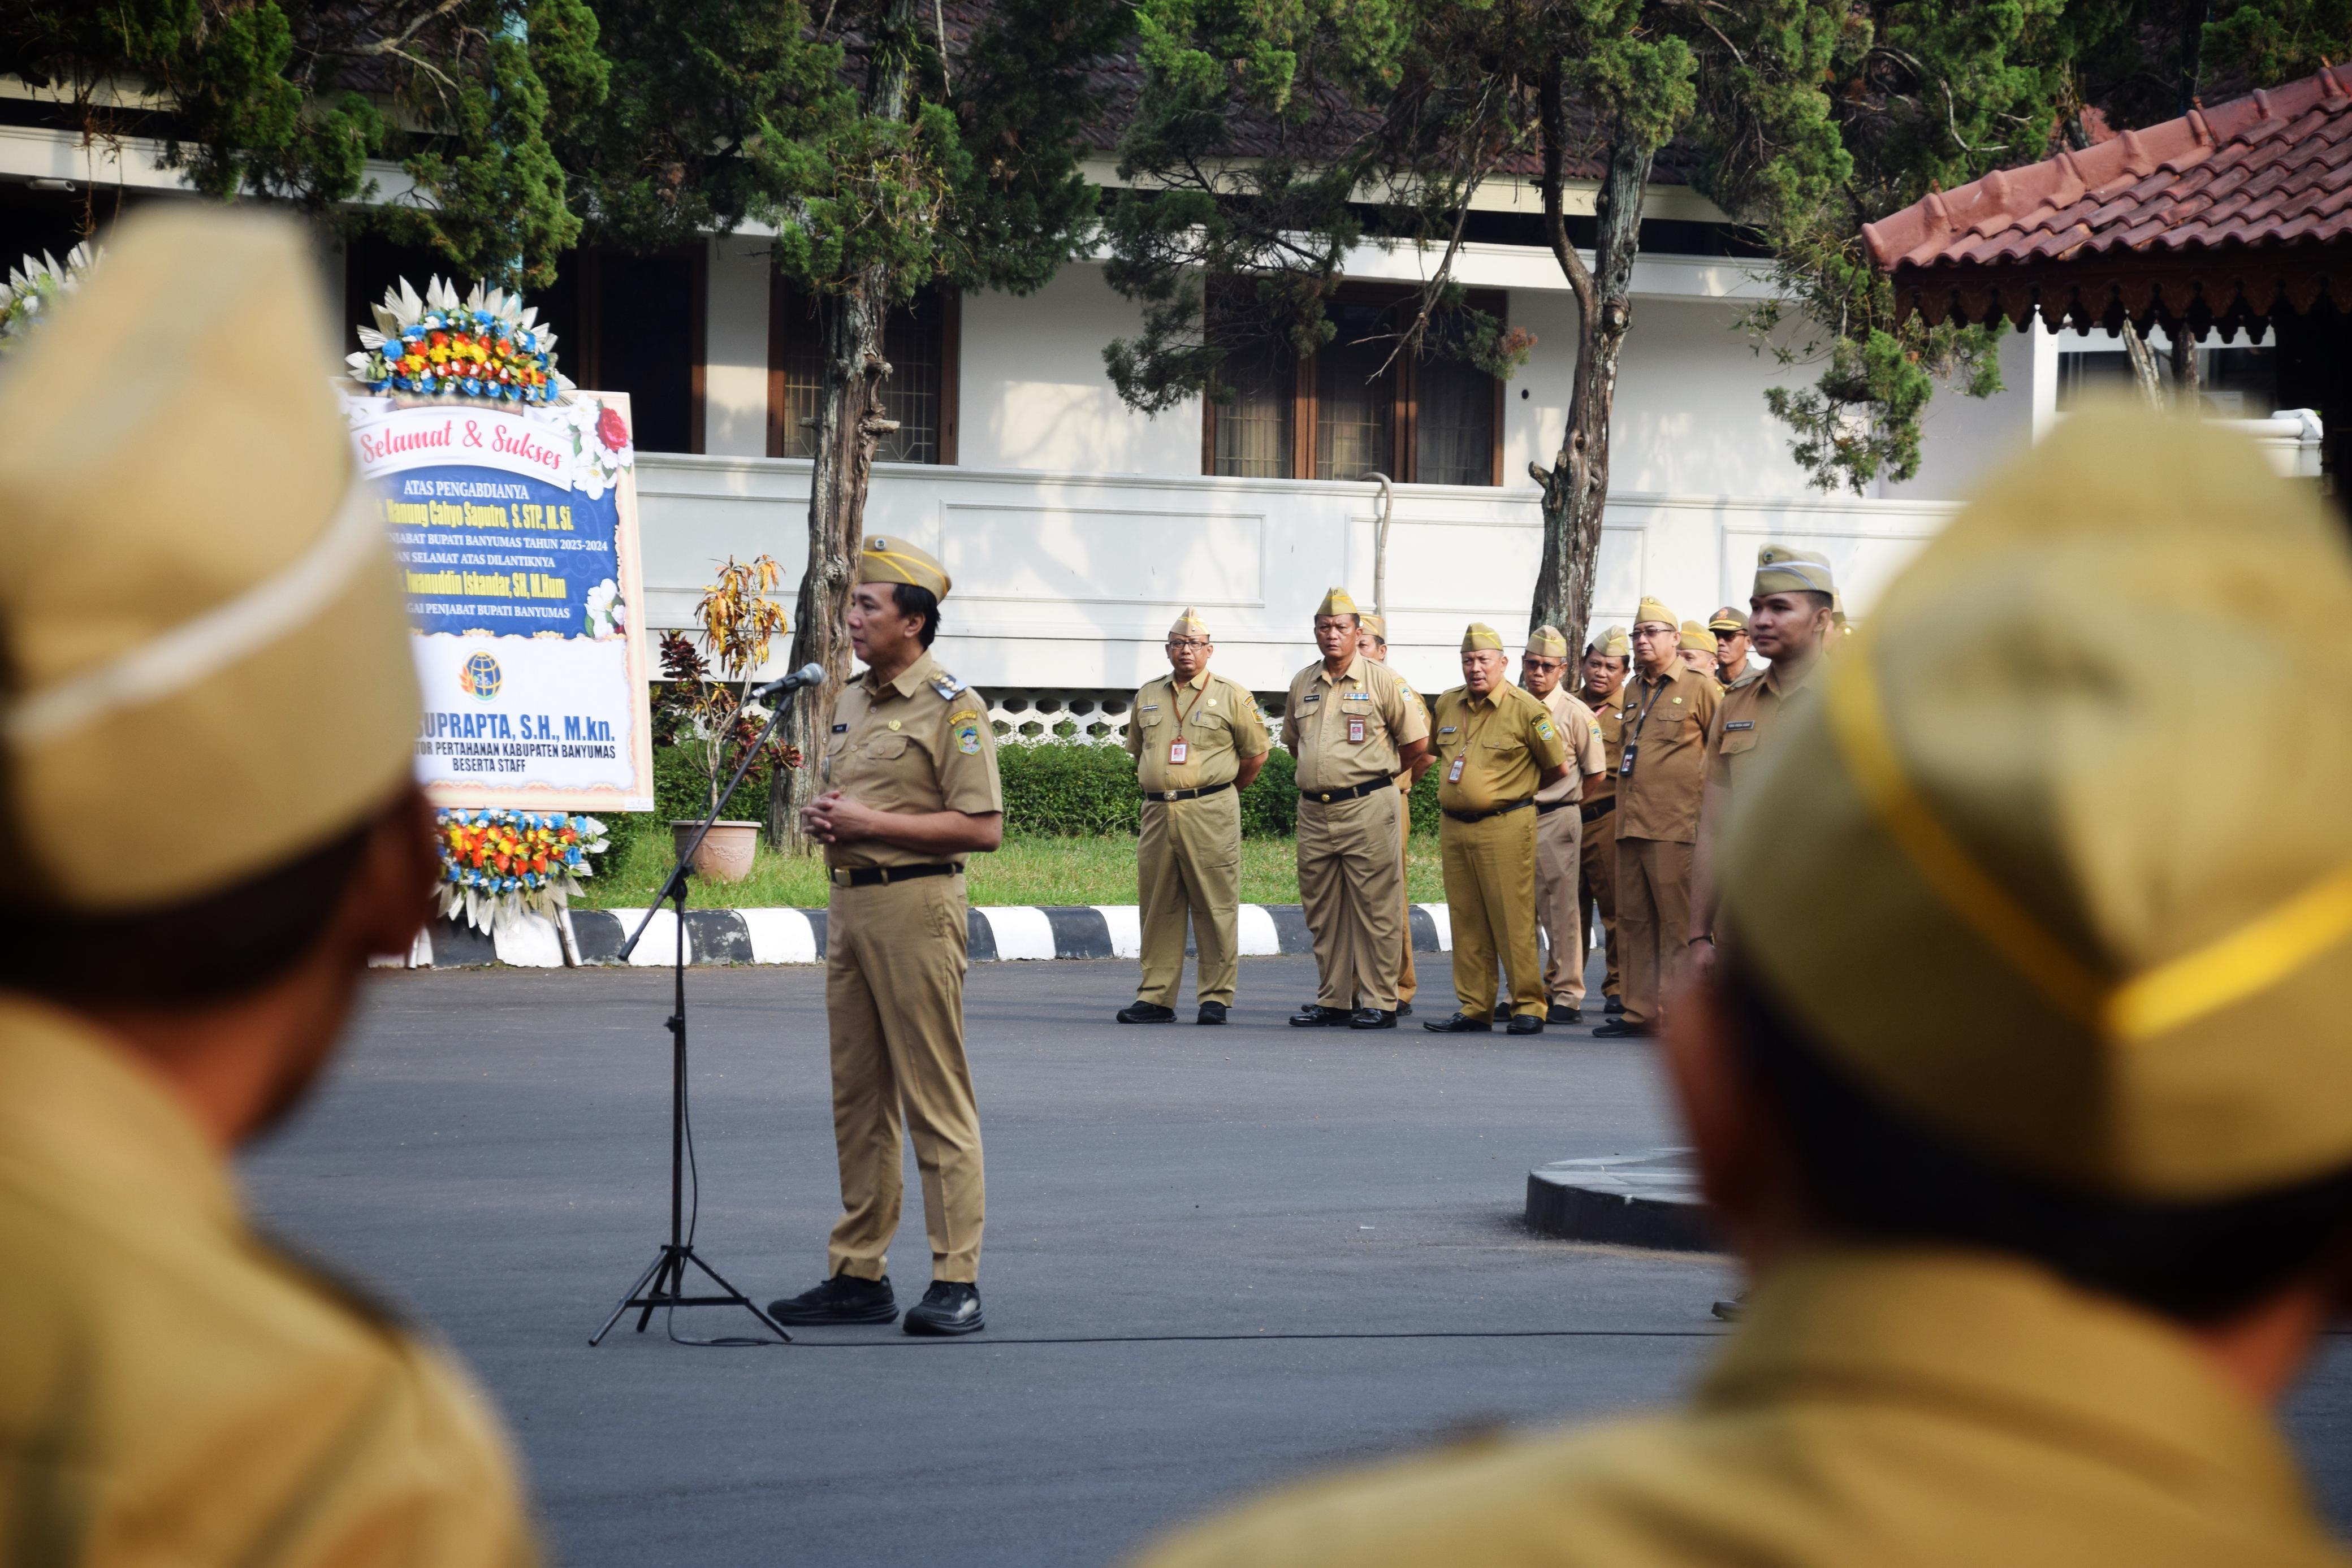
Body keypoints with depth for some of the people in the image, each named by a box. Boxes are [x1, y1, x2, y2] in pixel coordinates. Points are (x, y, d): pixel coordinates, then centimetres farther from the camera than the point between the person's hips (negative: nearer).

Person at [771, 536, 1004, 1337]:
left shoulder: (951, 707, -8)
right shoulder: (851, 701, 17)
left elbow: (983, 827, -14)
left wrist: (870, 822, -16)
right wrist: (822, 819, 4)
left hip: (915, 903, -8)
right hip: (848, 902, 8)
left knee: (935, 1098, -7)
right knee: (858, 1097, 10)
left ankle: (957, 1281, -6)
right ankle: (859, 1273, 14)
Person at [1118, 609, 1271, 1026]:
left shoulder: (1231, 696, 2)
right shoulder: (1148, 697, 14)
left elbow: (1256, 753, 8)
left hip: (1211, 814, -4)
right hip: (1157, 812, 4)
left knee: (1215, 908, -4)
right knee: (1158, 908, 5)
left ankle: (1215, 998, 0)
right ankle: (1155, 998, 9)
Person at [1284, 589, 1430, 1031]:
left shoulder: (1382, 681, -2)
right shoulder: (1302, 684, 12)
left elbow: (1416, 742, 2)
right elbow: (1292, 741, 27)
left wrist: (1373, 776, 9)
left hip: (1367, 808, -5)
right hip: (1314, 811, 5)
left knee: (1374, 908, -5)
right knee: (1323, 912, 9)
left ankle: (1379, 1003, -3)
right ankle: (1332, 1001, 15)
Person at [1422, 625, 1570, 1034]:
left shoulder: (1526, 710, -7)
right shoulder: (1446, 705, 10)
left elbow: (1558, 767, 0)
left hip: (1505, 827, -6)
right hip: (1453, 827, 6)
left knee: (1513, 921, -7)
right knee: (1466, 923, 8)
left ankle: (1528, 1007, -1)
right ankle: (1474, 1009, 12)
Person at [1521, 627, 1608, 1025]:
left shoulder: (1575, 713, -3)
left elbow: (1596, 772, 2)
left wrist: (1560, 800, 7)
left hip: (1555, 820, -5)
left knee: (1560, 910, -5)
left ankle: (1566, 996, -2)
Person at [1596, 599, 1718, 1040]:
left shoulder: (1699, 687, -3)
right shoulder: (1634, 690, 18)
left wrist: (1706, 788, -1)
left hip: (1676, 823, -8)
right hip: (1631, 822, 8)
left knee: (1678, 922, -6)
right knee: (1634, 922, 8)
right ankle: (1640, 1012, 12)